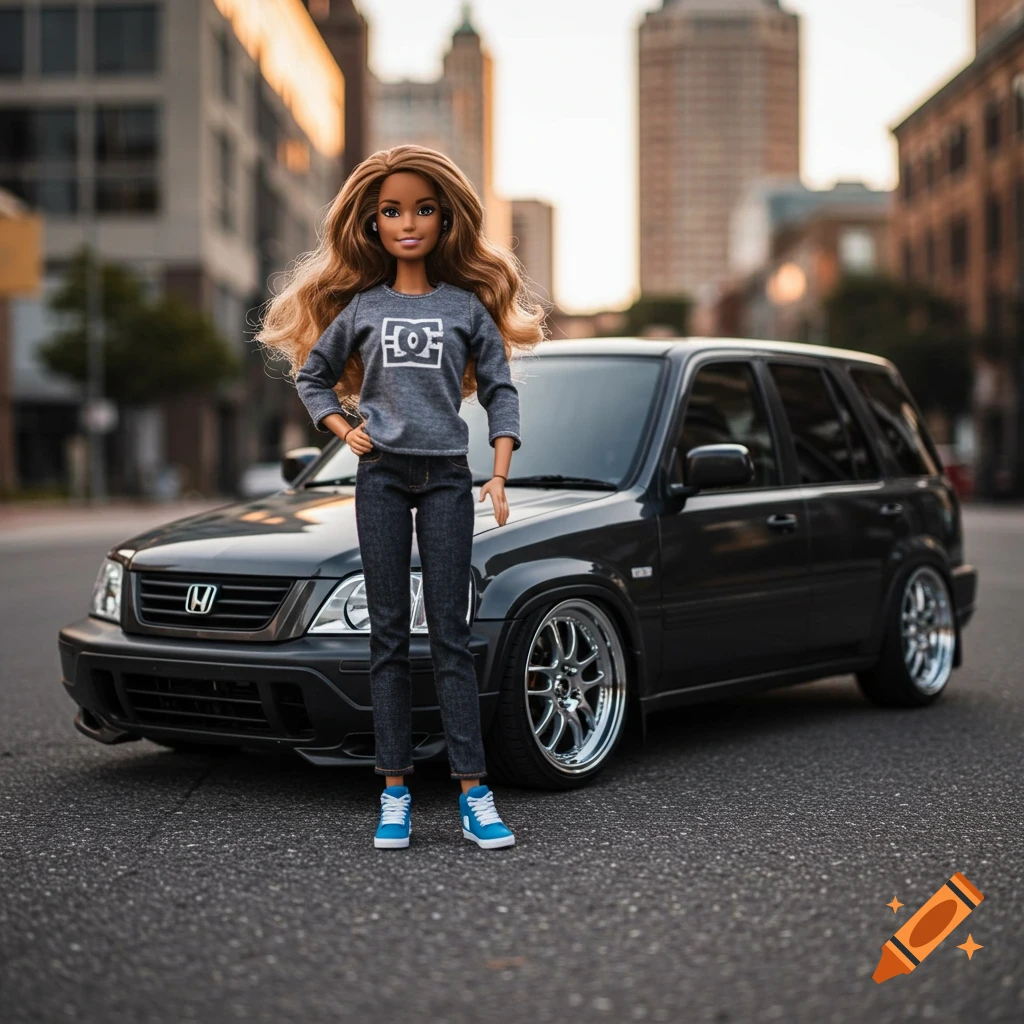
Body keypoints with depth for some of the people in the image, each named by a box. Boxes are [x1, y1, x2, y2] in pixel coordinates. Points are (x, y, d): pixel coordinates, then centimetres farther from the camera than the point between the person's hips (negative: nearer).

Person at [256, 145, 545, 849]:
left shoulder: (467, 305, 5)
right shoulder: (361, 307, 8)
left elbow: (500, 391, 6)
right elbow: (311, 375, 18)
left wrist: (500, 477, -4)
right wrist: (344, 430, 2)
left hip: (448, 475, -1)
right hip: (381, 475, 1)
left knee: (451, 634, -3)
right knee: (389, 636, 2)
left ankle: (473, 791, -3)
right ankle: (396, 790, 5)